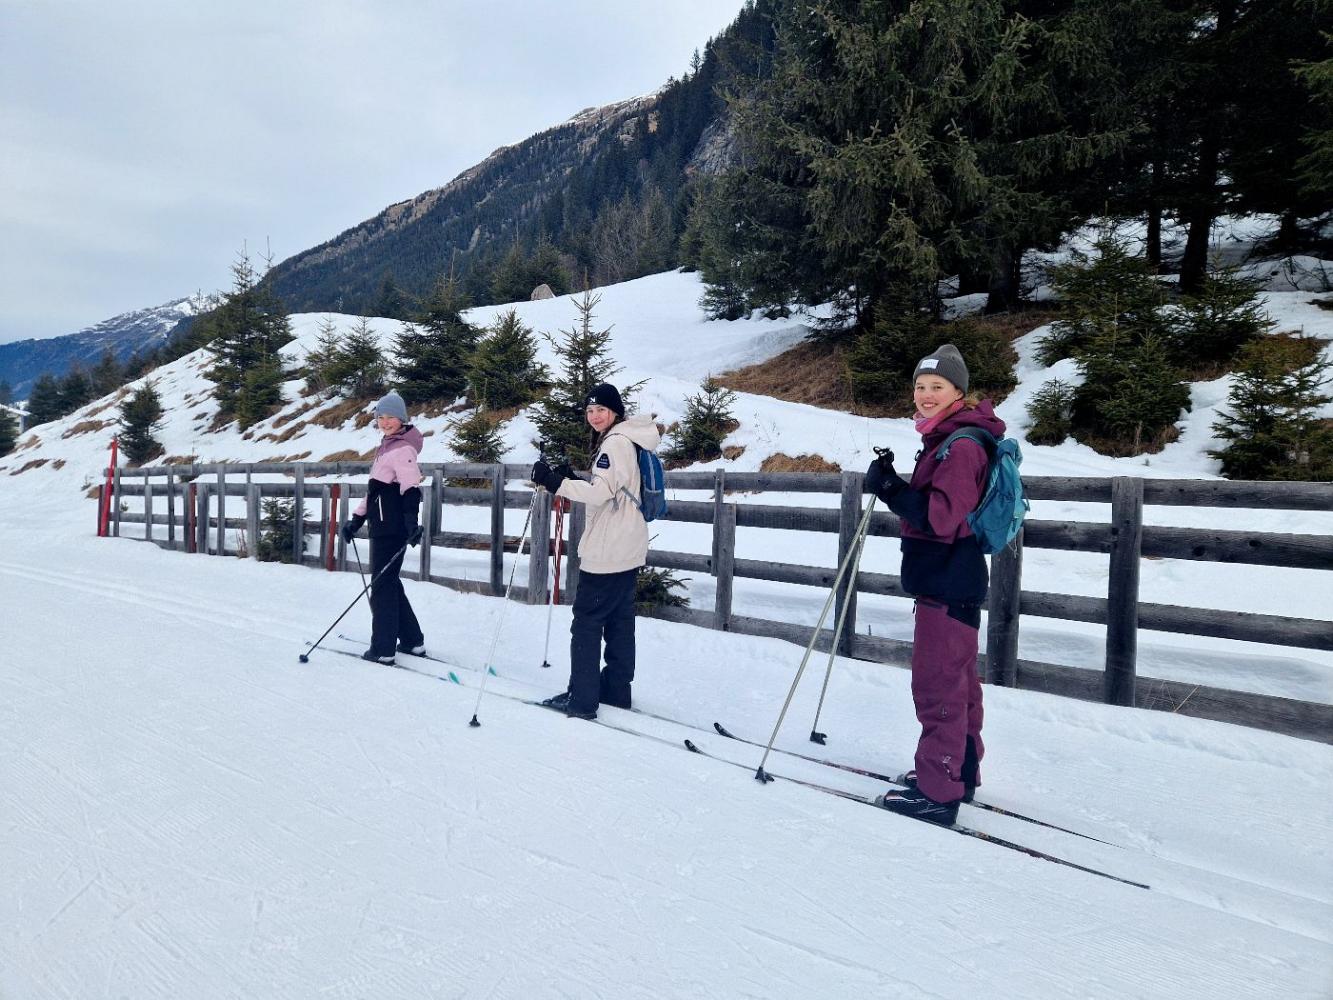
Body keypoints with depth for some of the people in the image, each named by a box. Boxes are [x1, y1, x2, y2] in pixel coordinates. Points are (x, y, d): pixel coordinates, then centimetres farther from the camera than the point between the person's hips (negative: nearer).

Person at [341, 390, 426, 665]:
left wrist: (411, 522, -34)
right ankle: (413, 642, 24)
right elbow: (374, 490, 24)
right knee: (390, 583, 16)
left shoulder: (403, 449, -12)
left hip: (392, 530, -10)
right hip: (381, 527, 10)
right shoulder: (385, 447, 18)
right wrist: (356, 519, 24)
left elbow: (411, 488, -23)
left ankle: (383, 650, 4)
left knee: (382, 586, -4)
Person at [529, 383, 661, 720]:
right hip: (627, 552, 10)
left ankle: (582, 699, 0)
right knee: (619, 621, 14)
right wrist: (570, 480, 12)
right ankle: (616, 690, 22)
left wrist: (554, 482, -27)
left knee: (586, 621, -4)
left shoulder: (616, 443, -14)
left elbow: (600, 492, -25)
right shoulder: (626, 441, 17)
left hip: (607, 553, -10)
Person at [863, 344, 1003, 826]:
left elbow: (940, 517, -25)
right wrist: (896, 488, 2)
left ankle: (939, 792, 6)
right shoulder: (943, 438, 14)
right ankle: (959, 773, 33)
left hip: (948, 583, -11)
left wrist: (889, 488, -27)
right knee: (955, 681, 19)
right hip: (948, 580, 11)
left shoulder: (962, 445, -18)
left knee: (936, 686, -4)